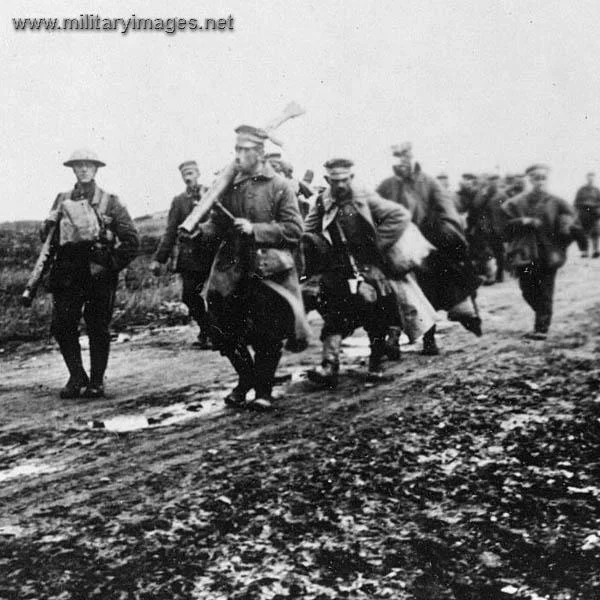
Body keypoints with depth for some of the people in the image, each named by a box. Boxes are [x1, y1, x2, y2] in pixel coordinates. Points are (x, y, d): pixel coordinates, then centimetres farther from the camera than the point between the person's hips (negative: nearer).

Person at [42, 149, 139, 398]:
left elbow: (132, 240, -1)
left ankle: (96, 381, 13)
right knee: (62, 326, -3)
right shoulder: (62, 201, 11)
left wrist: (112, 265, -7)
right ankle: (77, 377, 12)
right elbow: (47, 236, 17)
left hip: (99, 275, -2)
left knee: (98, 329, 2)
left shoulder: (110, 202, 2)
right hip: (67, 275, 3)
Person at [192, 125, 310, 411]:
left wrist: (255, 229, -17)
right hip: (233, 272, 5)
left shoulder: (279, 186, -5)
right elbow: (218, 224, 10)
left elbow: (294, 229, -10)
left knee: (266, 336, 2)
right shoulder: (230, 186, 8)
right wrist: (200, 229, -11)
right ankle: (246, 380, 30)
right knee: (222, 330, 7)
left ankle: (263, 391, 19)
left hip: (268, 272, -5)